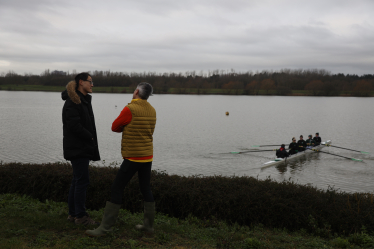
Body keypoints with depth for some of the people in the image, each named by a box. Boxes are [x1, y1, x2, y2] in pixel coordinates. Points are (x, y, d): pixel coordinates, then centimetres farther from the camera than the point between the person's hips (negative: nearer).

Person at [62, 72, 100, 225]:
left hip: (83, 148, 10)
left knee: (78, 180, 13)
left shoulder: (84, 100, 16)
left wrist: (91, 139, 8)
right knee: (82, 180, -6)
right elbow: (74, 125, -22)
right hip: (77, 148, -10)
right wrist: (90, 137, -12)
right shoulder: (72, 101, -14)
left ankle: (73, 213, 21)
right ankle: (80, 216, 1)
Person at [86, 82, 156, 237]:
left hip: (132, 158, -7)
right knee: (145, 189, 14)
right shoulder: (152, 111, 7)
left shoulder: (129, 110, -15)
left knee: (117, 189, -3)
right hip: (148, 156, 7)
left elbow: (115, 127, -3)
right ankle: (148, 224, 21)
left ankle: (105, 227, -1)